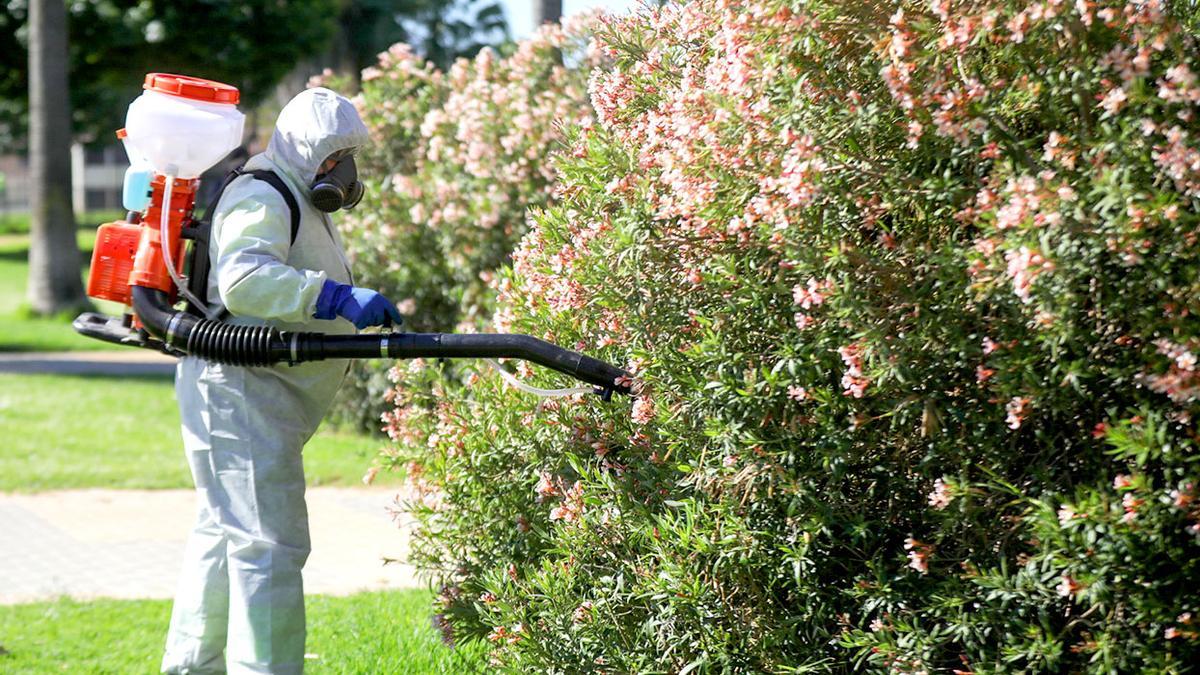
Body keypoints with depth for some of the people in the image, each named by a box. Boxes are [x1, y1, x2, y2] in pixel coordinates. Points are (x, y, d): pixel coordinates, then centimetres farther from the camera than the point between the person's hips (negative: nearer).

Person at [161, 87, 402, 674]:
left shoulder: (298, 202, 21)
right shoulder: (262, 200, -15)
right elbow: (243, 280, -34)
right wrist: (339, 298, -40)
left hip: (260, 399, 12)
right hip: (239, 391, -12)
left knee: (223, 531, 20)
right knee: (268, 543, -16)